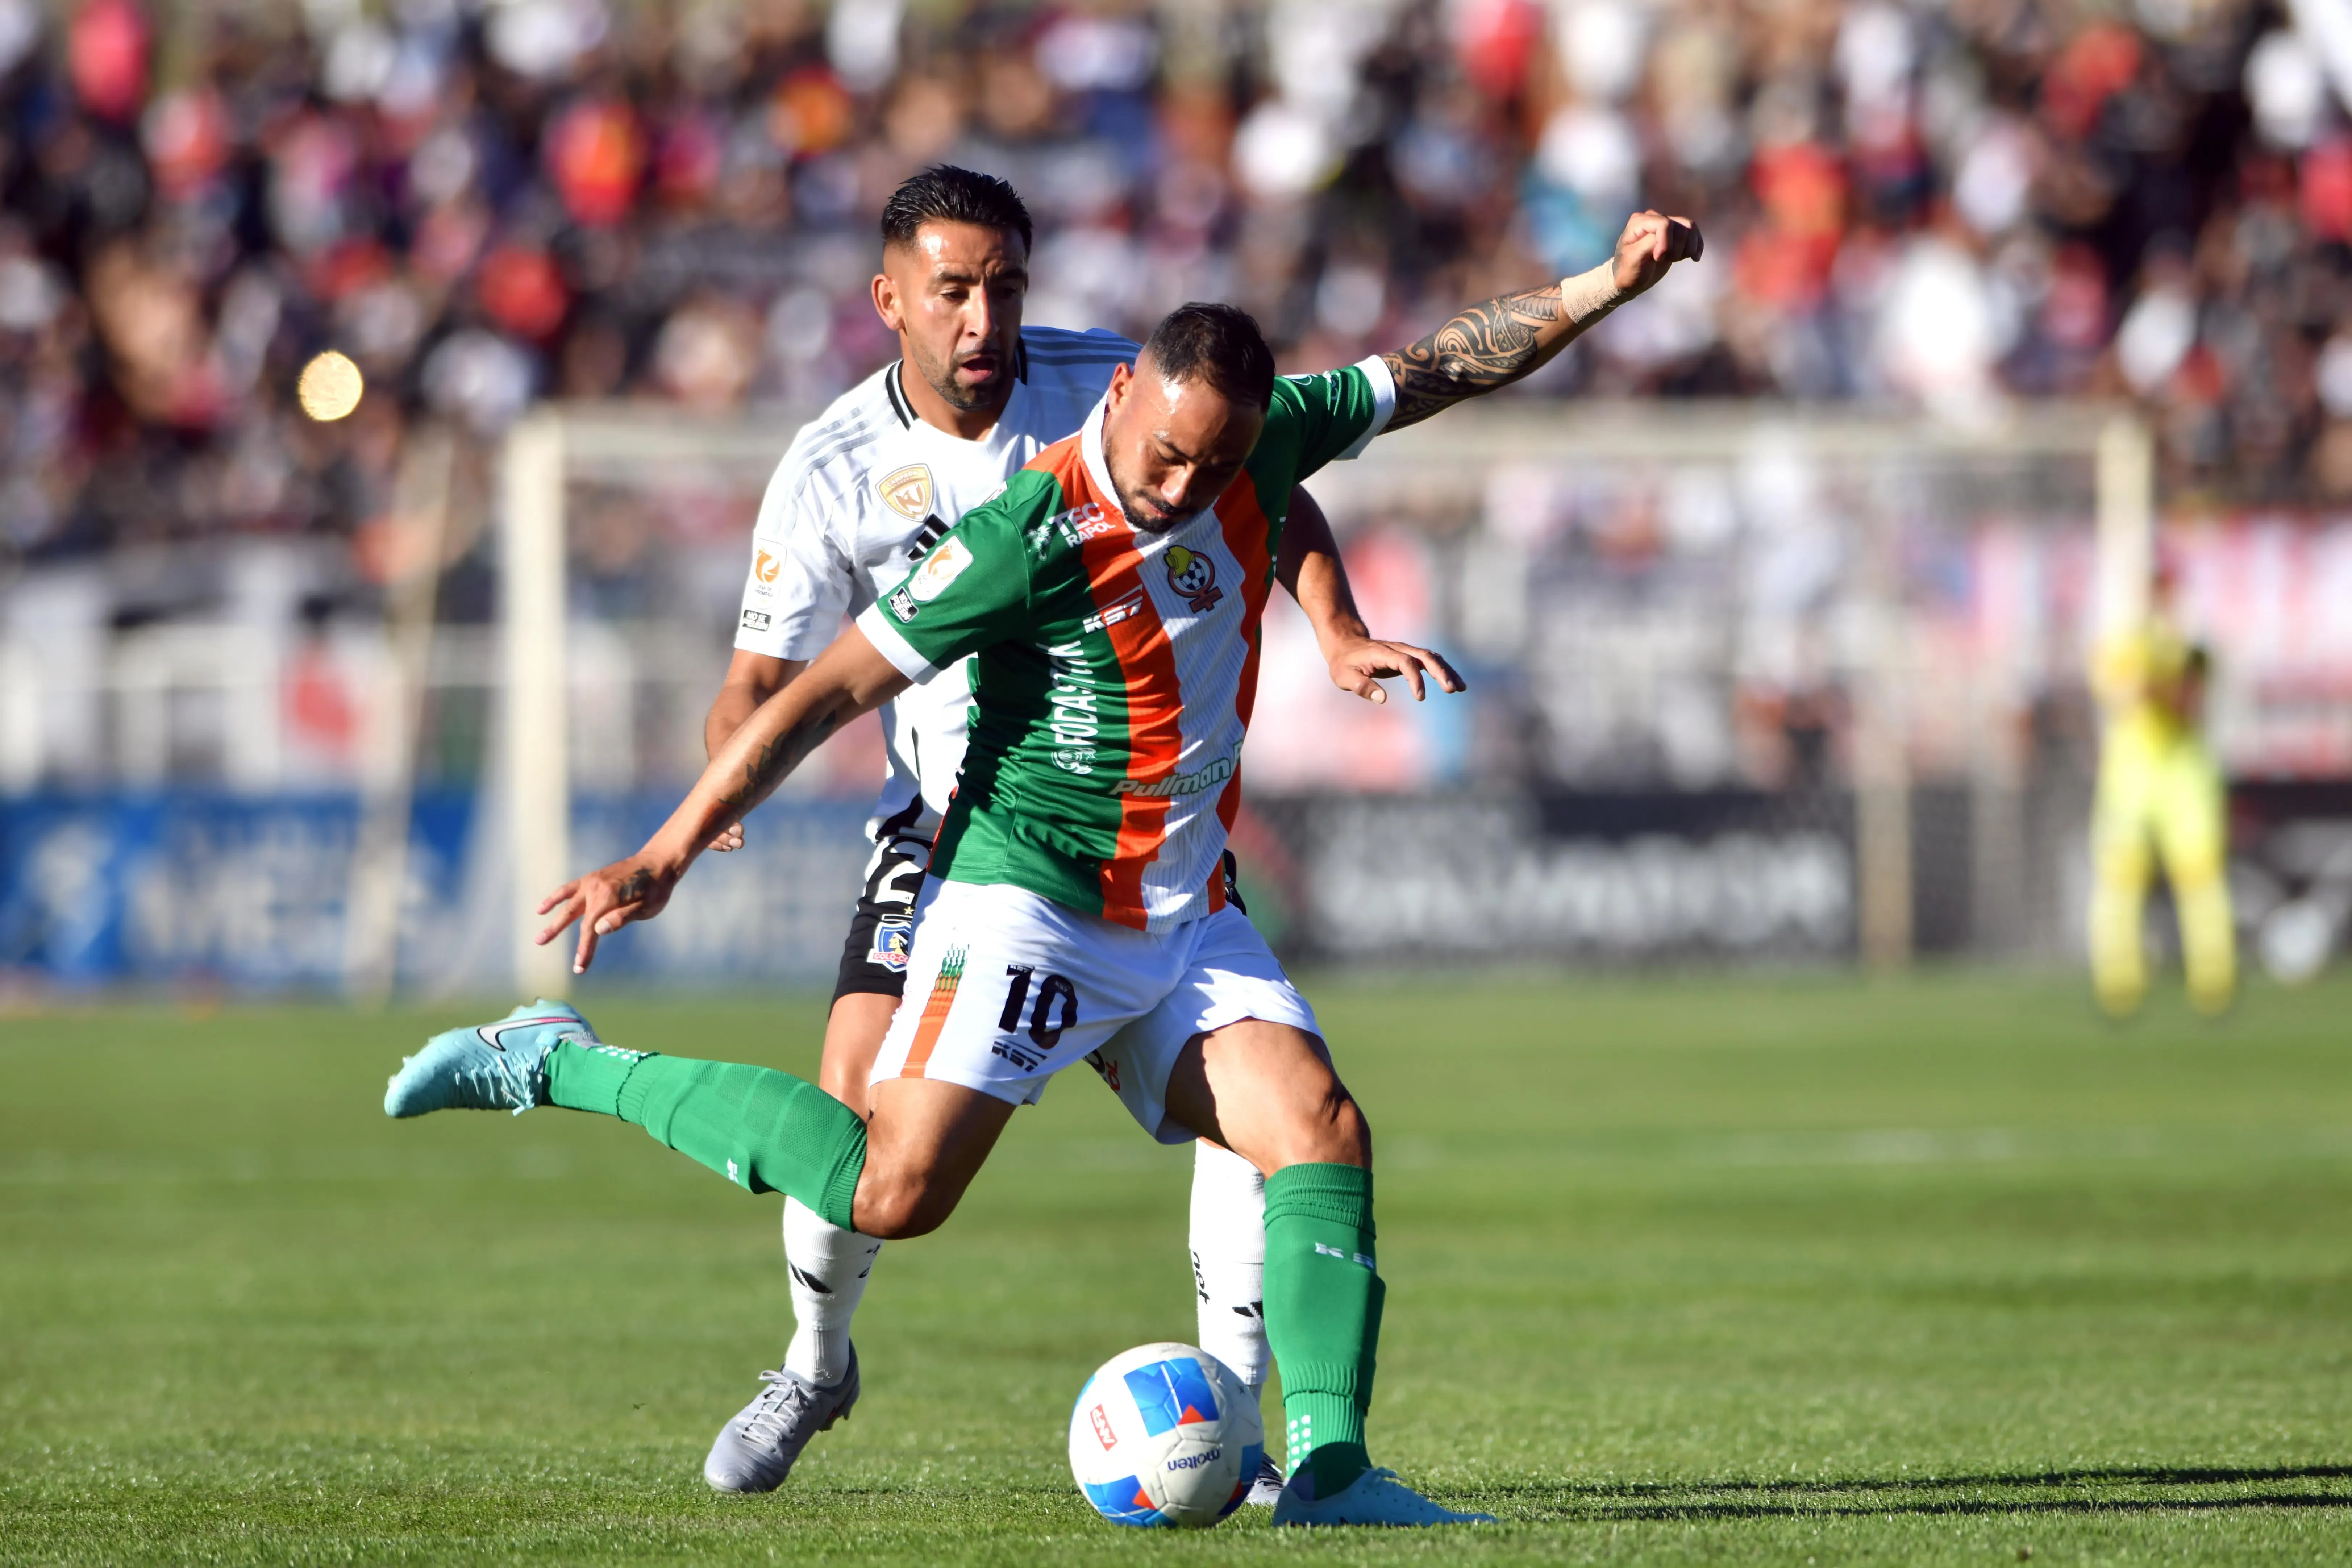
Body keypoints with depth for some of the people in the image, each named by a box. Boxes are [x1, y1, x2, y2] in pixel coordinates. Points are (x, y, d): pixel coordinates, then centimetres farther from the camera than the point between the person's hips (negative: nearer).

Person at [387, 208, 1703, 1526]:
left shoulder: (1262, 446, -1)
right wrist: (670, 855, -16)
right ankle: (553, 1065, -6)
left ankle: (1328, 1466, -12)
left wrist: (1609, 285, 10)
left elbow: (1444, 367, 14)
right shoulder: (1038, 535, -20)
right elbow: (834, 690, -17)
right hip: (1026, 897, -7)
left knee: (1325, 1130, -10)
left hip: (1185, 916, 7)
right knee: (893, 1191, -18)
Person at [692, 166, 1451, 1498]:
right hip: (950, 817, -1)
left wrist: (1340, 633, -14)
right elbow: (768, 675, -8)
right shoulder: (834, 469, -12)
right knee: (860, 1091, -16)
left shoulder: (1110, 387, -12)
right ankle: (816, 1365, 14)